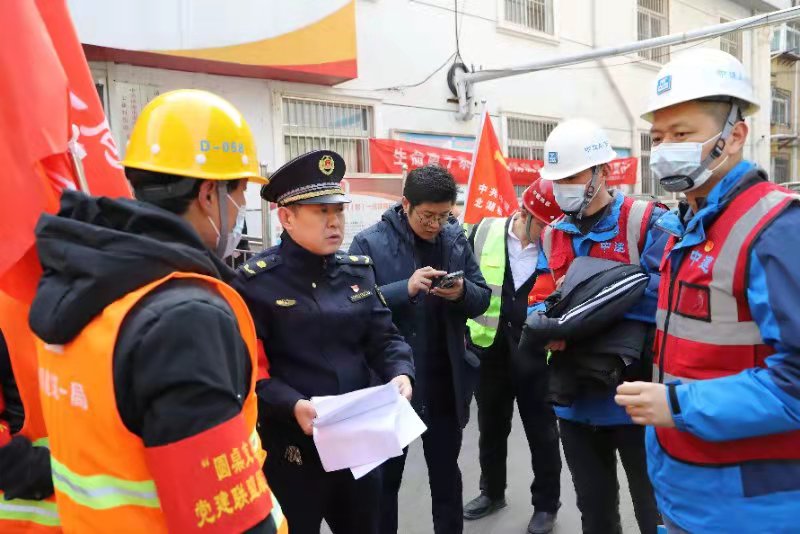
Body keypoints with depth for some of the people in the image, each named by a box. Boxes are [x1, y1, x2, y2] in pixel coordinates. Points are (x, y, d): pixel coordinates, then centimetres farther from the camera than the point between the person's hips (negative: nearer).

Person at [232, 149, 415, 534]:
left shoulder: (357, 270, 6)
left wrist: (400, 373, -13)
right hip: (292, 450, -5)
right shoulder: (256, 281, -13)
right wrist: (293, 406, -29)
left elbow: (384, 336, 6)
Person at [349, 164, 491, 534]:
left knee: (446, 473, 20)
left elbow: (482, 298, 5)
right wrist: (406, 288, -28)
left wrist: (462, 292, -17)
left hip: (445, 382, 3)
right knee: (385, 477, 14)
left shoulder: (456, 238, 4)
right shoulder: (370, 243, -9)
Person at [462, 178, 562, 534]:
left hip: (536, 354, -2)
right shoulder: (485, 233, -5)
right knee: (491, 427, 19)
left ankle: (546, 504, 30)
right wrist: (464, 330, 3)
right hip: (490, 348, 2)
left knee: (541, 432, 10)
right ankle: (492, 491, 40)